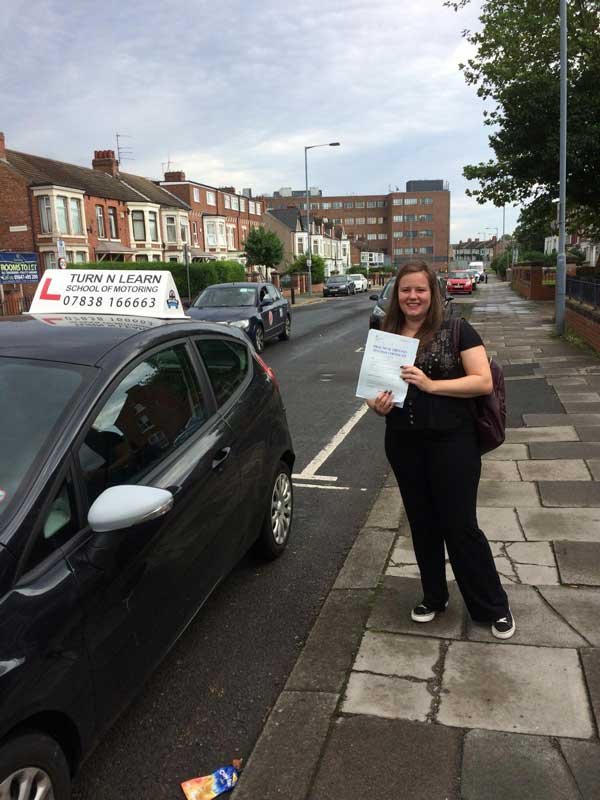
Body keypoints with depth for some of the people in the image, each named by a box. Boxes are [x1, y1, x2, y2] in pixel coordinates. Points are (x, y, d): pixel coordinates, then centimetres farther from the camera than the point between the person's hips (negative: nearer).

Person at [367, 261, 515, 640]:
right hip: (404, 445, 4)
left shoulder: (457, 331, -6)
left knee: (461, 526, 3)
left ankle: (494, 607, 23)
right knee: (423, 524, 17)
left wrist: (432, 385, -22)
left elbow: (483, 382, -13)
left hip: (452, 442, -4)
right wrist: (377, 405, -11)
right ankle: (434, 597, 36)